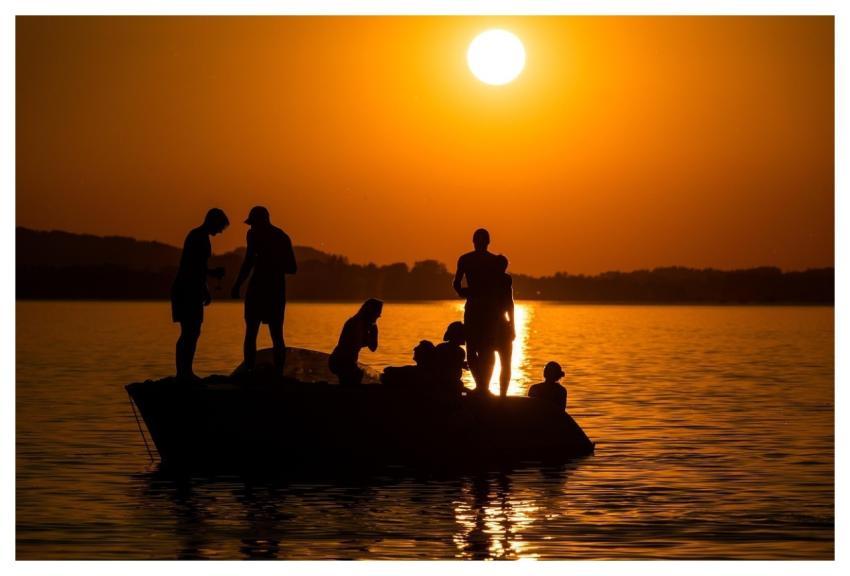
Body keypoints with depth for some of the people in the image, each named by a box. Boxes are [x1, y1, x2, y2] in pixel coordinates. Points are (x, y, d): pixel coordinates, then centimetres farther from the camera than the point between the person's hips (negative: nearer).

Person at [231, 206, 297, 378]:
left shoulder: (255, 234, -4)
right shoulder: (282, 237, 14)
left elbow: (249, 262, -12)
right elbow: (292, 268, 16)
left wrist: (237, 286, -5)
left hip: (259, 287, -5)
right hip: (278, 290, 5)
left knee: (251, 333, -2)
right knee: (277, 336, 7)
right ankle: (278, 375, -1)